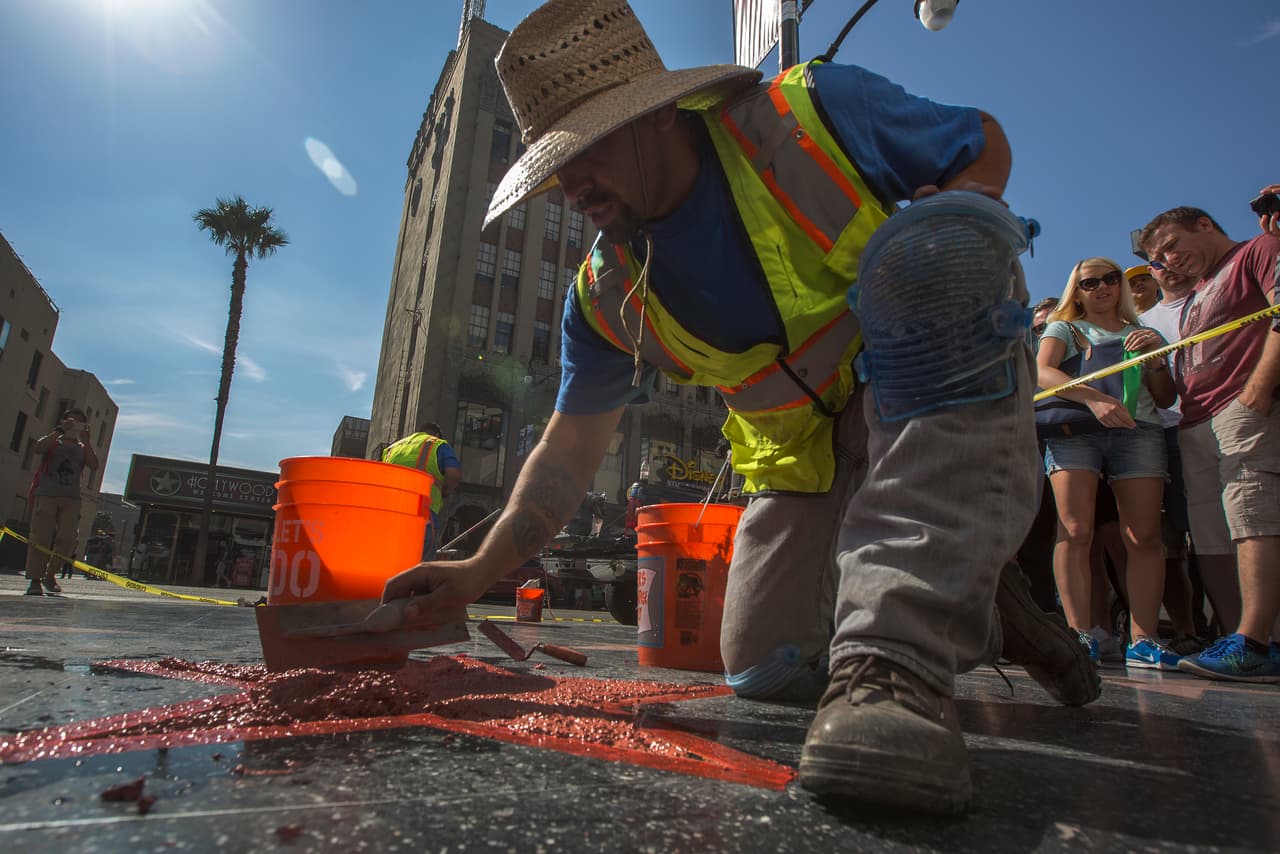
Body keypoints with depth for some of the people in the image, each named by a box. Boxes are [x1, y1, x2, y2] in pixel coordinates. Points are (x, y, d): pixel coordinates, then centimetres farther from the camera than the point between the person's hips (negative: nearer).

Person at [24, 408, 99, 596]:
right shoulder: (53, 442, 12)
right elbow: (38, 448, -13)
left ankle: (50, 575, 12)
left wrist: (86, 440, -7)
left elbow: (94, 466, -3)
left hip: (71, 498, 2)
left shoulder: (83, 448, 17)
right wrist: (60, 430, -13)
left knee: (68, 539, -6)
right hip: (46, 495, -2)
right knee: (40, 538, -6)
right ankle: (35, 581, -2)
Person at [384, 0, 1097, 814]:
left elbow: (986, 143, -3)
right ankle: (973, 609, 16)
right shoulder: (608, 296, -7)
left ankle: (893, 660, -38)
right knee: (765, 668, 0)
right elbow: (571, 448, -3)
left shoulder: (815, 112, -17)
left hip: (935, 374, -3)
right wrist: (483, 569, -13)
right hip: (808, 448, 4)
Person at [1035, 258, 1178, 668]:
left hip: (1138, 430, 3)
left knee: (1144, 535, -10)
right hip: (1074, 427, -2)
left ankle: (1143, 639, -9)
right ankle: (1079, 634, -16)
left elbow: (1166, 399, 22)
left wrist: (1156, 356, 5)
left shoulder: (1143, 334, 29)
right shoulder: (1063, 329, 20)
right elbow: (1043, 372, -2)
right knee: (1075, 531, -16)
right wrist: (1094, 397, -18)